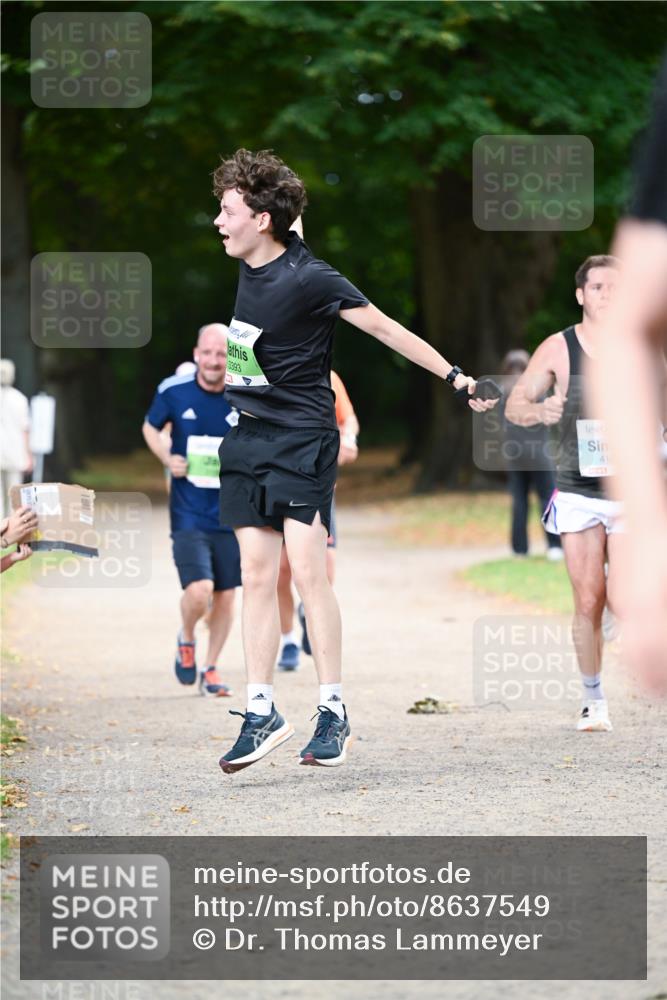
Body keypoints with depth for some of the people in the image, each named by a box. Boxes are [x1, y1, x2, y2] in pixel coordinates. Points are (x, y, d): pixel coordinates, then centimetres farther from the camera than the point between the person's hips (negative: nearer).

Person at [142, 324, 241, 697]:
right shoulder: (173, 391, -6)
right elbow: (151, 428, 13)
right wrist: (167, 458, -5)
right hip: (189, 512, -1)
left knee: (226, 596, 7)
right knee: (199, 591, -15)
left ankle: (211, 669, 26)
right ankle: (186, 640, 18)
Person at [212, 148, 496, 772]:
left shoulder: (308, 278, -15)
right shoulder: (249, 269, 6)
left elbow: (386, 328, -10)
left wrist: (454, 377, -10)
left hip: (302, 440, -7)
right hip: (248, 438, 7)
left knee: (307, 571, -11)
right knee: (256, 574, 3)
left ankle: (333, 712, -4)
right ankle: (261, 713, 6)